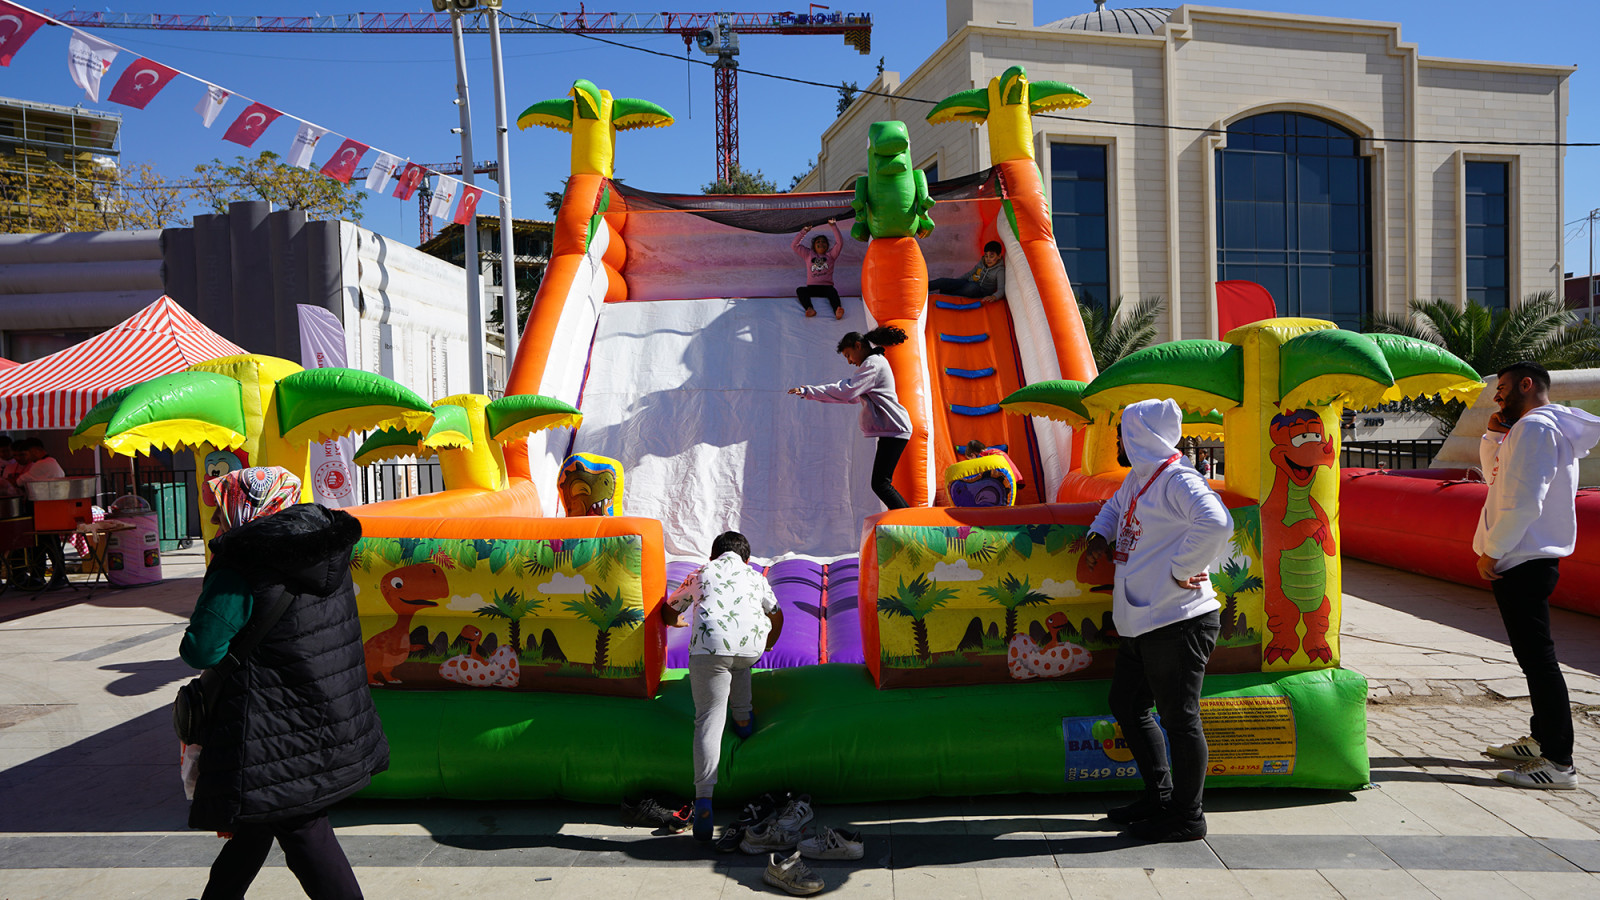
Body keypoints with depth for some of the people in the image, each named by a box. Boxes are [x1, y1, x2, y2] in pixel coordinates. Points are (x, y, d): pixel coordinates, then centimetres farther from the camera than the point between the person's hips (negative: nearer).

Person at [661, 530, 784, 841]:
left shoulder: (701, 574, 31)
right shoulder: (755, 577, 33)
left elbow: (669, 612, 43)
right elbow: (776, 615, 48)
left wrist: (679, 621, 66)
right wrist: (768, 644, 67)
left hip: (710, 644, -2)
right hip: (752, 644, 2)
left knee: (709, 720, -3)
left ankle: (703, 800, -14)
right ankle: (743, 718, 38)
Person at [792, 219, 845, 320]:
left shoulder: (830, 255, 20)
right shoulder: (808, 255, 23)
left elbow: (839, 243, 9)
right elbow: (794, 246, 16)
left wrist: (833, 226, 6)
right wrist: (803, 231, 12)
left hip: (826, 287, -1)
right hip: (812, 287, 1)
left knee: (833, 291, -36)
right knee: (799, 290, -30)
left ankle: (837, 311, -63)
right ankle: (809, 309, -55)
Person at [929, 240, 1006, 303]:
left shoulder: (999, 270, -11)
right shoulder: (981, 263, 9)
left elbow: (1001, 289, -22)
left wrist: (994, 297, -44)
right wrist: (956, 281, 20)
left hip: (980, 291, -7)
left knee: (973, 287, -42)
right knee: (944, 281, -16)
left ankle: (941, 293, -33)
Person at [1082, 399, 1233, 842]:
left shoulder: (1178, 480, -15)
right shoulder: (1136, 479, 15)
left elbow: (1216, 524, -31)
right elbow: (1114, 506, 36)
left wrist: (1180, 570, -23)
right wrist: (1100, 536, 16)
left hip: (1178, 623, -10)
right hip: (1143, 623, 11)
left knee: (1179, 717, 0)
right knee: (1126, 705, 19)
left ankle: (1187, 817, 14)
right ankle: (1159, 796, 32)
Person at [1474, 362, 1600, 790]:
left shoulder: (1534, 426, -15)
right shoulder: (1551, 427, 17)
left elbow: (1523, 501, -23)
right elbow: (1496, 477, 24)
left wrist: (1491, 551, -16)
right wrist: (1495, 436, 6)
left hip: (1521, 561, -11)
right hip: (1529, 560, 11)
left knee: (1537, 657, -8)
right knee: (1534, 654, 17)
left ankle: (1558, 762, -4)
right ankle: (1540, 740, 28)